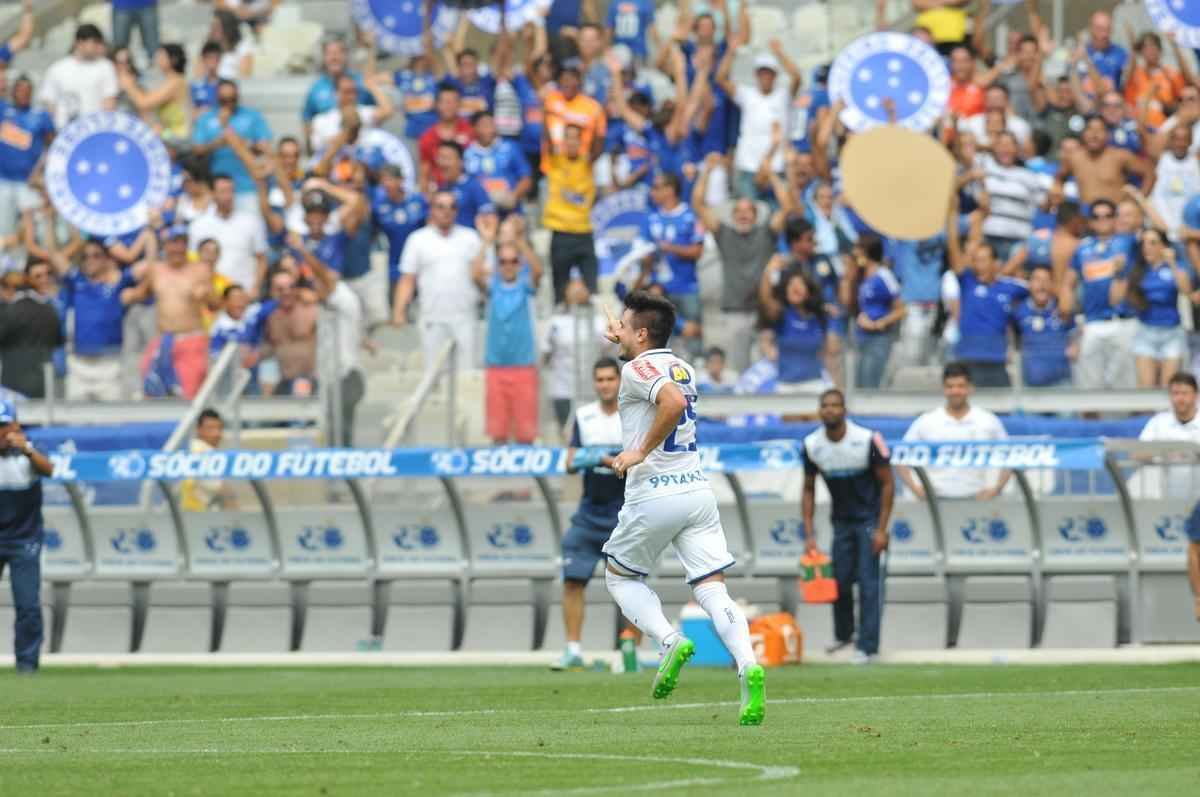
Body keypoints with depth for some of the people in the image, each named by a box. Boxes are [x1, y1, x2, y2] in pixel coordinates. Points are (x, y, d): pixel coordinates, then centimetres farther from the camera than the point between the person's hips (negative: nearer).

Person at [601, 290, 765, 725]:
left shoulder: (637, 369, -8)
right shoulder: (682, 368, 16)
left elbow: (673, 402, -29)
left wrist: (640, 452, -20)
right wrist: (626, 343, 45)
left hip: (654, 494, -6)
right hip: (697, 489, 6)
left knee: (620, 576, 17)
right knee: (712, 591, -2)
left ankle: (670, 641, -6)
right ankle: (748, 665, -26)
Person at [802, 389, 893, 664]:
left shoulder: (867, 440, -20)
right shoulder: (812, 445, -7)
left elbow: (887, 483, -12)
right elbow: (809, 490, 4)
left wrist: (881, 529, -15)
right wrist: (809, 534, -2)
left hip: (869, 519, -4)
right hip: (841, 521, 4)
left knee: (869, 582, -10)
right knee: (839, 580, 5)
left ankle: (867, 646, -6)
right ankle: (843, 634, 29)